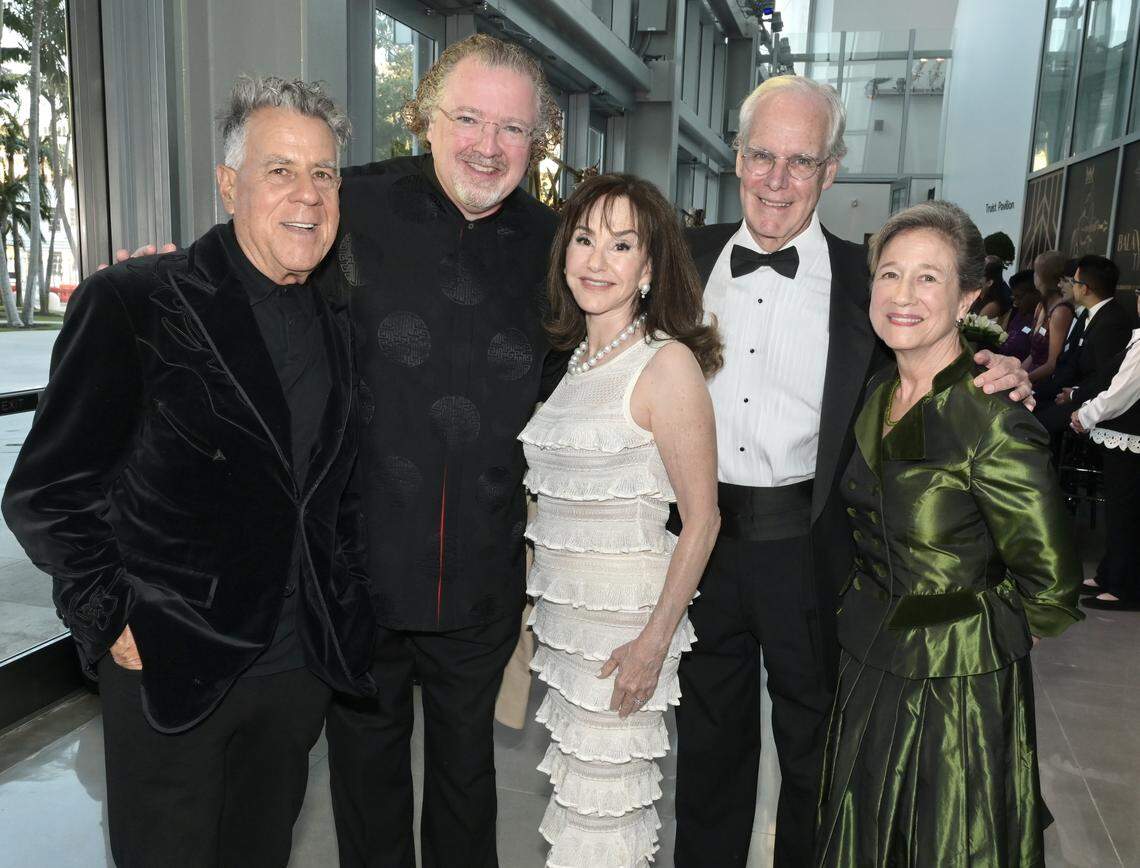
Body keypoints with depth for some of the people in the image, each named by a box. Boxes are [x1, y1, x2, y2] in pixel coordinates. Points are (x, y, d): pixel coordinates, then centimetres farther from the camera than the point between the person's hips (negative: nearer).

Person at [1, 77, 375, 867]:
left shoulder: (338, 325, 6)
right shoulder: (129, 303, -11)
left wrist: (345, 610, 5)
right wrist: (111, 623, -12)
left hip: (302, 664, 5)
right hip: (170, 667, -4)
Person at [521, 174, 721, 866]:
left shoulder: (668, 362, -15)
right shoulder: (575, 359, 7)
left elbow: (702, 519, -15)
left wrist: (653, 644, -17)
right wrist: (538, 612, 11)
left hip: (625, 624, -7)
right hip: (559, 613, 7)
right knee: (573, 794, 20)